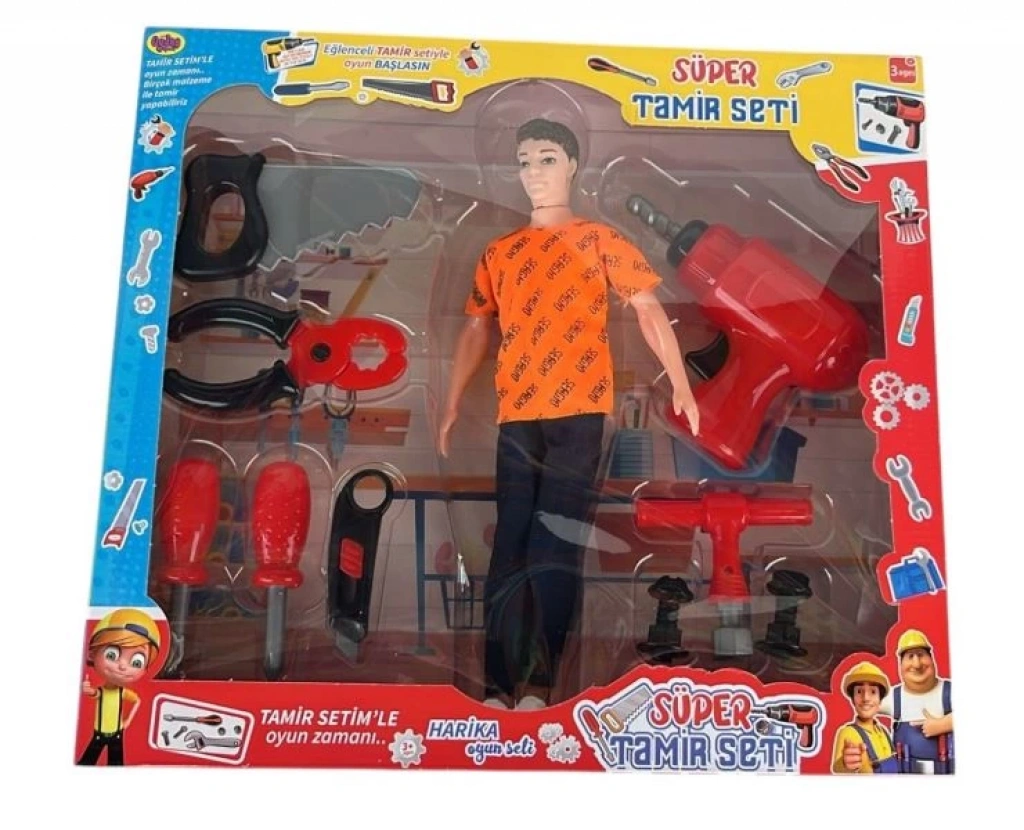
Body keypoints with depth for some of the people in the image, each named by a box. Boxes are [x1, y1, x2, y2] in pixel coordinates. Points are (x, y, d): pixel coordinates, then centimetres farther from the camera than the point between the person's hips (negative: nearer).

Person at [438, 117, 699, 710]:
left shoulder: (599, 240, 8)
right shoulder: (499, 253, 18)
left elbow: (648, 309, 3)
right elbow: (477, 329, 20)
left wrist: (681, 385, -6)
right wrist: (453, 406, 16)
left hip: (580, 412, -3)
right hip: (516, 416, 4)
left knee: (556, 546, -6)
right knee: (511, 546, 1)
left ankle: (540, 683, 1)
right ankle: (500, 685, 5)